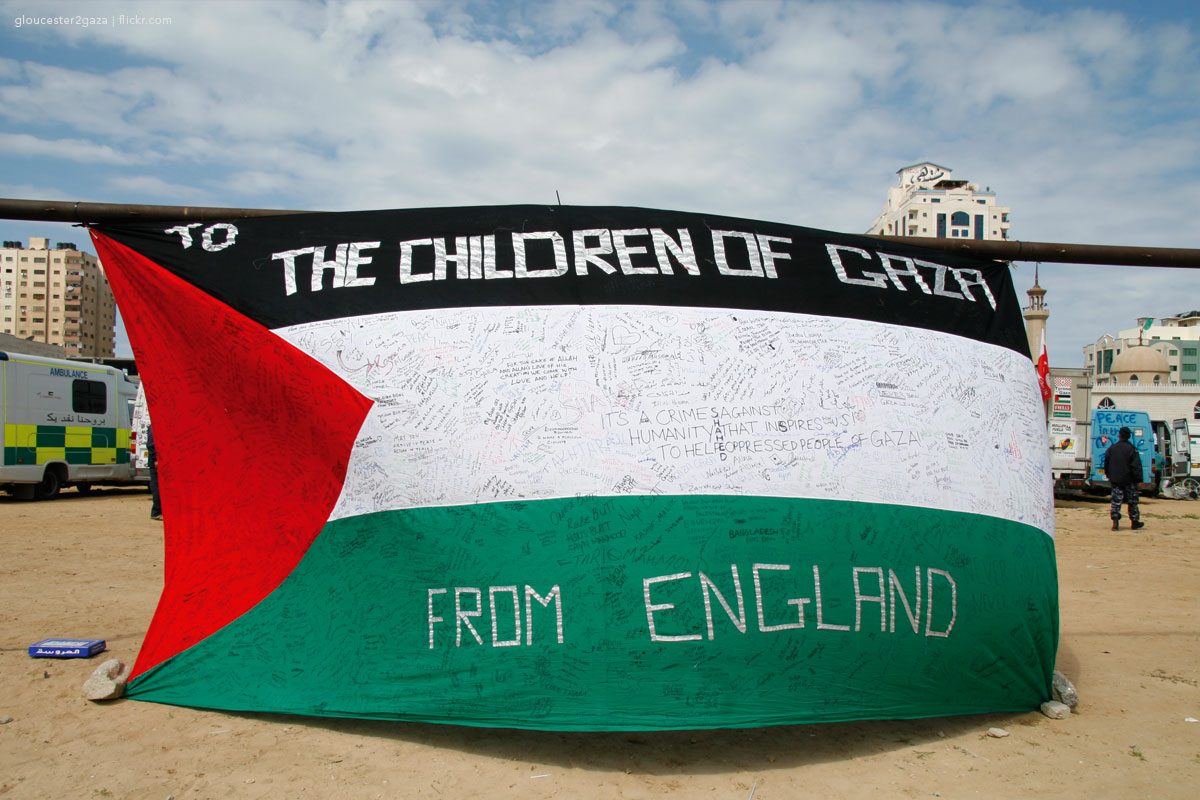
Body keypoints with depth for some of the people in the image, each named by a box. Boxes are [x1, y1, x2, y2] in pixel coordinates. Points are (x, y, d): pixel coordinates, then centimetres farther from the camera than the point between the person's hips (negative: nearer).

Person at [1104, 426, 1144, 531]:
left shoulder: (1111, 448, 4)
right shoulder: (1132, 449, -8)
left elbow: (1106, 464, 11)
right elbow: (1136, 466, -12)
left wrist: (1109, 476, 21)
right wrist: (1138, 479, -7)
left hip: (1115, 480, 3)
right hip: (1129, 481, -3)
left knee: (1116, 501, 2)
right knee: (1132, 502, 9)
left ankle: (1115, 521, -8)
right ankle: (1134, 522, 17)